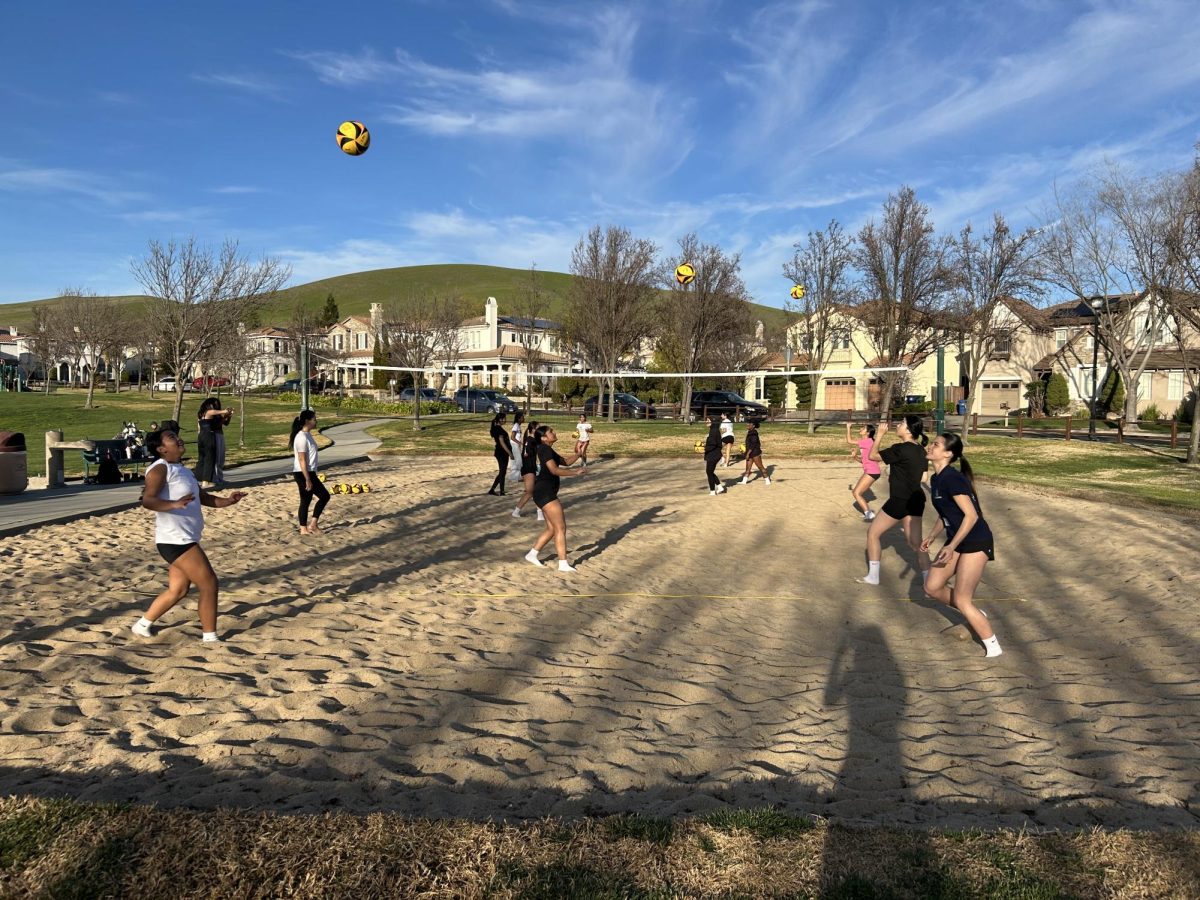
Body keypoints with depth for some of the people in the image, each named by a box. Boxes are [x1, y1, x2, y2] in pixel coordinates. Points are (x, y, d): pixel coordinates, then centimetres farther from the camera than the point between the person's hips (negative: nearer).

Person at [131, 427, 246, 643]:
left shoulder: (181, 470, 18)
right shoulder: (160, 469, -12)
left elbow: (204, 497, 23)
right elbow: (147, 500, -26)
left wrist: (228, 501, 7)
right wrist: (174, 504, -43)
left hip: (184, 540, 10)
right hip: (175, 541, -10)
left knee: (178, 590, 17)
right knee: (209, 583, -7)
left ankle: (143, 625, 30)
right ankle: (210, 637, 2)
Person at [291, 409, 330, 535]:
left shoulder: (307, 435, 11)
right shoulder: (302, 437, -19)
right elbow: (302, 460, -21)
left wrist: (310, 477, 21)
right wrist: (308, 480, -21)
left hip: (308, 473, 10)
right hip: (303, 474, -10)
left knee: (305, 501, 12)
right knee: (324, 495, -3)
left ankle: (304, 528, 17)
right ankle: (313, 524, 6)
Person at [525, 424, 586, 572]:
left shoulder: (548, 450, 20)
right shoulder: (545, 449, -11)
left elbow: (565, 462, 25)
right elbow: (554, 470, -22)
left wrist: (579, 453, 12)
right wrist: (576, 472, -19)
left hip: (545, 493, 10)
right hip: (545, 492, -10)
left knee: (552, 528, 14)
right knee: (561, 528, -8)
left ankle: (532, 554, 21)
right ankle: (563, 564, -8)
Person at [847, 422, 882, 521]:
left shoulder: (868, 441, -15)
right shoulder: (865, 442, 15)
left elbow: (849, 441, -16)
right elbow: (862, 460, 19)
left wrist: (848, 428, -5)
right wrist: (855, 455, 1)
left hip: (872, 472, -10)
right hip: (870, 471, 10)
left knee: (856, 493, -9)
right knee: (854, 489, 16)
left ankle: (869, 514, -9)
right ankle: (868, 510, 21)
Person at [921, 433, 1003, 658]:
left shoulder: (952, 478, -23)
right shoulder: (936, 479, 6)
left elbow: (971, 515, -25)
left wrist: (951, 547, -26)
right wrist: (931, 537, 11)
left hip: (975, 542, -9)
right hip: (956, 541, 9)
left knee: (961, 599, -5)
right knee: (932, 588, 9)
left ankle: (993, 648, 13)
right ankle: (974, 616, 29)